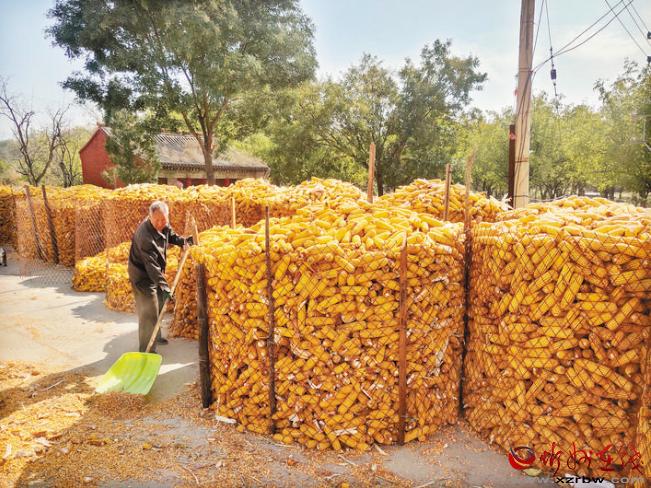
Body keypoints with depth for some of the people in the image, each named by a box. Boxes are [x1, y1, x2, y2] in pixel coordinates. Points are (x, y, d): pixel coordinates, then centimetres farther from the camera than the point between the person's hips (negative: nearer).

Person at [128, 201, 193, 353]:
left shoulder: (164, 225, -8)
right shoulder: (144, 235, -33)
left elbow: (171, 235, 15)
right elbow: (151, 264, -35)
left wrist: (183, 240, -2)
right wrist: (163, 284, -37)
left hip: (155, 272, 9)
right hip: (142, 275, -9)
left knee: (159, 306, 22)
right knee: (148, 312, -7)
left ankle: (155, 336, 42)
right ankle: (146, 350, 1)